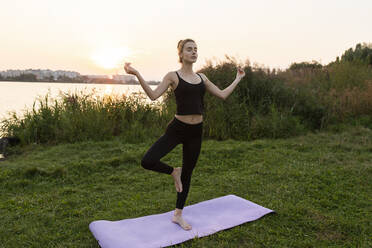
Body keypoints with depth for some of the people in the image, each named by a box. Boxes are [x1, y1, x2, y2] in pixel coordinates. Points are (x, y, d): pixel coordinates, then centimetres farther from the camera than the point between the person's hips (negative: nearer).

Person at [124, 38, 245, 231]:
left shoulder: (202, 77, 11)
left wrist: (238, 78, 21)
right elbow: (153, 95, -15)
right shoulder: (173, 76, -3)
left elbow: (223, 95, 13)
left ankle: (178, 215, 29)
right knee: (148, 161, -21)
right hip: (177, 128, -4)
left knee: (188, 172, 12)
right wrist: (137, 74, -24)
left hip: (196, 131, 4)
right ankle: (174, 172, 13)